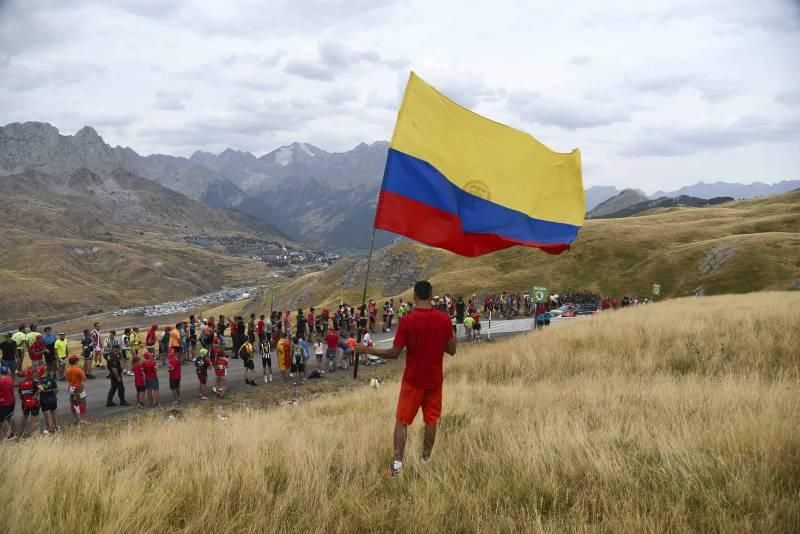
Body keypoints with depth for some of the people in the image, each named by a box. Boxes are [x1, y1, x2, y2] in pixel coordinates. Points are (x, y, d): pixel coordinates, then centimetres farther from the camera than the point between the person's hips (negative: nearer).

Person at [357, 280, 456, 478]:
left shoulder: (407, 321, -17)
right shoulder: (444, 319, -7)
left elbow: (394, 353, -15)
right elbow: (451, 350, 0)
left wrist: (367, 350, -4)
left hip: (413, 380, -2)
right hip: (435, 379, 3)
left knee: (402, 421, 8)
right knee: (431, 420, 15)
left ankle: (397, 464, 5)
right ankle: (426, 460, 22)